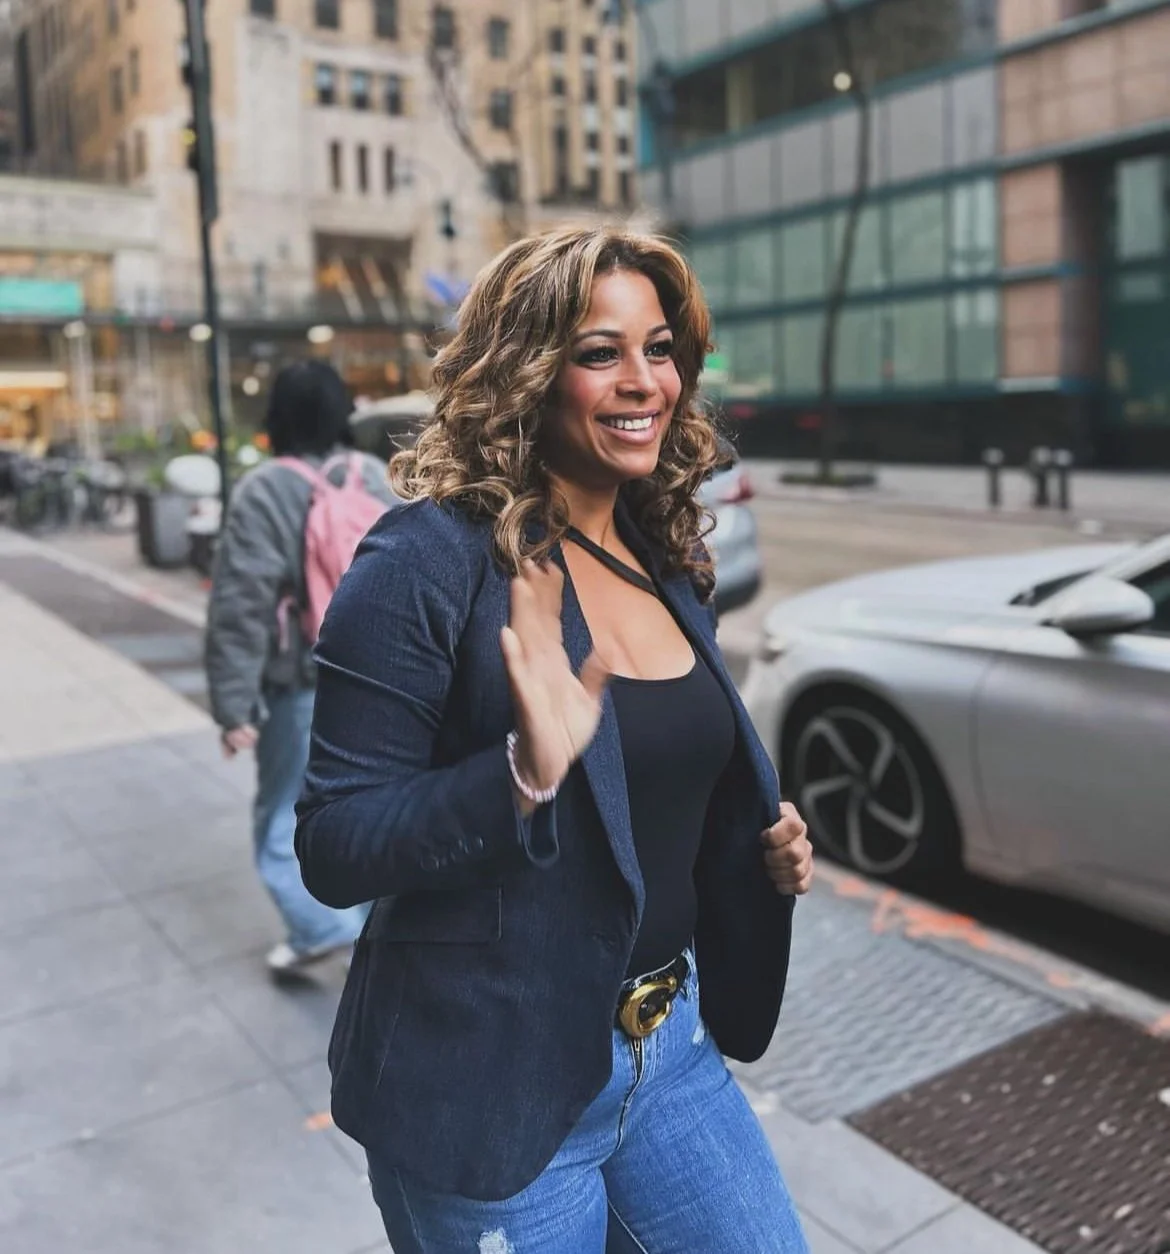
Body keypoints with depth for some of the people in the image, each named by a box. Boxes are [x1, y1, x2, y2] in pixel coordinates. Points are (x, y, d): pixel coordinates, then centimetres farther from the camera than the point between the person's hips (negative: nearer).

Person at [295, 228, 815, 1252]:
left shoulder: (668, 559, 3)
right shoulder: (429, 560, -19)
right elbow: (331, 850, -18)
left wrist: (767, 841, -2)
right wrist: (522, 774, -32)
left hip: (671, 1043, 6)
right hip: (490, 1086, -6)